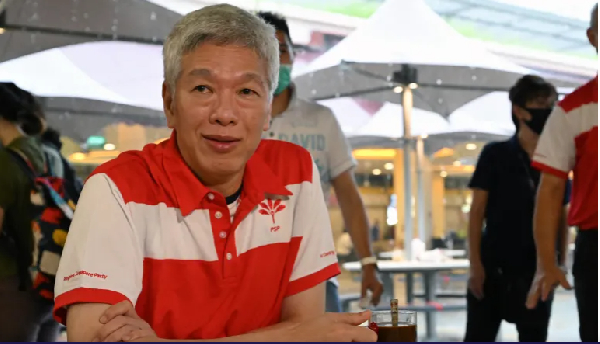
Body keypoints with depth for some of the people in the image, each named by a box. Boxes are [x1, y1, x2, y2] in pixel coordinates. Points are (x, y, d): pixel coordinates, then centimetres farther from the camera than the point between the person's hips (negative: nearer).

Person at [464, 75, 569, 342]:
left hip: (539, 269, 4)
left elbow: (561, 217, 11)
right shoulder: (495, 155, -4)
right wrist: (475, 263, -11)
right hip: (495, 265, -3)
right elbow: (477, 212, -5)